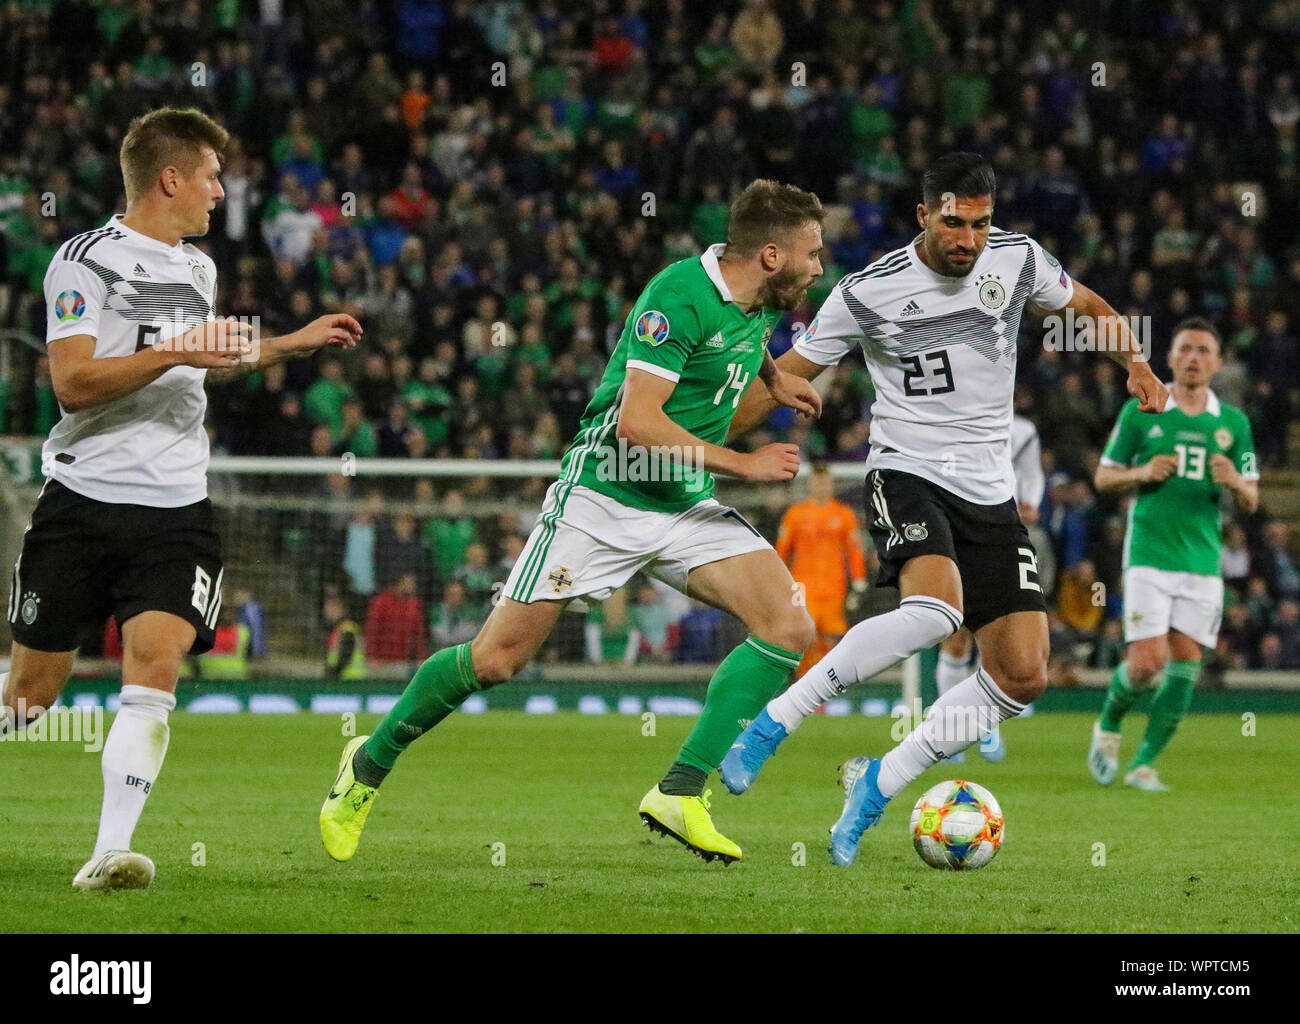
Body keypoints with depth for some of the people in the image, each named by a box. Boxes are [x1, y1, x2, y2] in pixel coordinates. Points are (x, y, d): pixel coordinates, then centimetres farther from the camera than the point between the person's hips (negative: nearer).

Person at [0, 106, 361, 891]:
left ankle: (112, 851, -20)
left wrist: (293, 344, 32)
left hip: (177, 509, 5)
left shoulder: (198, 267, 17)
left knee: (155, 664, -16)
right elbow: (73, 383, -16)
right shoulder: (87, 261, -7)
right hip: (86, 497, -5)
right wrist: (172, 353, -22)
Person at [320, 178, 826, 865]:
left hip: (689, 507, 7)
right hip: (604, 496, -7)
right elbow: (636, 422, -27)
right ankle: (369, 765, 19)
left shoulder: (762, 300, 5)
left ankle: (680, 793, -12)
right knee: (496, 659, -5)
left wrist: (774, 381, 19)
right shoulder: (680, 295, -22)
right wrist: (741, 464, -22)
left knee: (788, 627, -14)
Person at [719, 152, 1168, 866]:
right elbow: (785, 375, 0)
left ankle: (875, 787, 1)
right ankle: (772, 723, -28)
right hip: (907, 477, -5)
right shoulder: (868, 292, -8)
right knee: (936, 609, -36)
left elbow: (1088, 308, 21)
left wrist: (1135, 362, 3)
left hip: (991, 495, 5)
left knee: (1022, 676, -8)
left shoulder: (1016, 259, 2)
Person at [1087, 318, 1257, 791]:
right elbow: (1103, 477, 9)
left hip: (1203, 561, 3)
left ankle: (1144, 764, 7)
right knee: (1147, 662, -12)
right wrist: (1143, 473, -11)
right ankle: (1108, 726, 18)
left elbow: (1251, 501, 11)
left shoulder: (1233, 423, 9)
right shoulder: (1139, 412, 3)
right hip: (1149, 554, -3)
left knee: (1184, 663, -3)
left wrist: (1235, 482, -12)